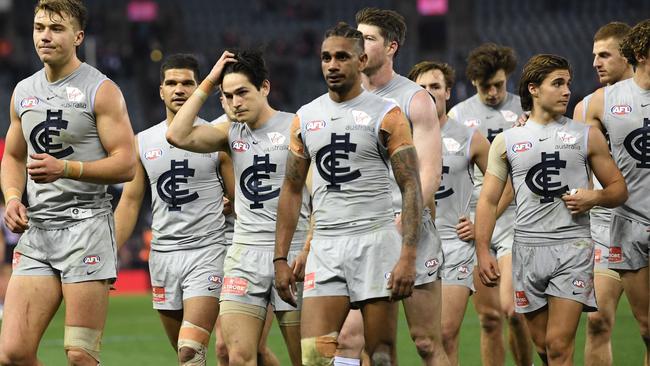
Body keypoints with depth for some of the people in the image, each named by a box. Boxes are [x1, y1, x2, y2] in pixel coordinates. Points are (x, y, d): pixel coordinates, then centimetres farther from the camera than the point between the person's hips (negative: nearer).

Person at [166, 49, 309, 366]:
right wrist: (208, 83, 2)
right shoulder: (231, 134, 12)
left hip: (292, 253, -4)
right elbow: (178, 136, -1)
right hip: (244, 254, 4)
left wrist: (308, 249, -13)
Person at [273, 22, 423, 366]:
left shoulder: (385, 114, -1)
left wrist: (408, 257, -15)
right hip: (325, 247, 4)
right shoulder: (305, 118, 12)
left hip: (375, 243, -4)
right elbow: (292, 191, 17)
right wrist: (280, 258, 11)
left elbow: (411, 188, -5)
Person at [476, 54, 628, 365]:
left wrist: (594, 198, -11)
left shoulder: (587, 136, 8)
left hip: (573, 248, -2)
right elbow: (489, 199, 8)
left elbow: (619, 189, 11)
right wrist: (482, 252, -1)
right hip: (527, 247, 2)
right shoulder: (505, 142, 9)